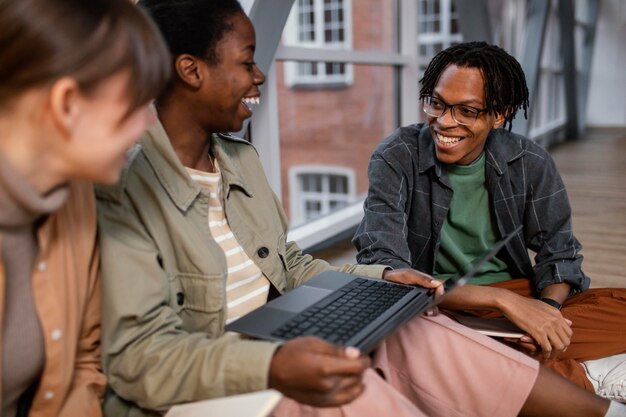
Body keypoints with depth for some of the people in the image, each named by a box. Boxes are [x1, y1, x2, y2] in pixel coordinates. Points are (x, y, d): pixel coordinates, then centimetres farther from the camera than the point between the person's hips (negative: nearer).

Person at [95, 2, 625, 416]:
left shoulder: (239, 156, 9)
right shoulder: (120, 186, -17)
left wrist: (380, 278, 1)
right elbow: (140, 355, -21)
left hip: (283, 348, 7)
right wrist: (273, 367, -36)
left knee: (419, 333, -12)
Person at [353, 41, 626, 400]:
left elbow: (559, 252, 6)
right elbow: (383, 268, -23)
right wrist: (502, 299, -30)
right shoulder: (396, 159, -14)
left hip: (517, 300, 3)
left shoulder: (530, 163, -3)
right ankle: (577, 374, -21)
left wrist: (548, 306, -19)